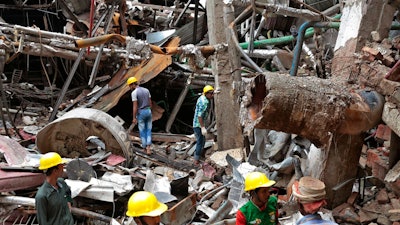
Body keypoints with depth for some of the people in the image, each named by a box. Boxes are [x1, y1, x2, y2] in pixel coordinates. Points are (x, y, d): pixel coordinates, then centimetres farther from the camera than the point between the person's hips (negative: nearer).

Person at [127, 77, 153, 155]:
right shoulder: (146, 90, 5)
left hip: (140, 114, -4)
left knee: (142, 132, 10)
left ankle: (145, 148, 16)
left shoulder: (134, 93, -15)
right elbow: (150, 103, 9)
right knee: (148, 131, 10)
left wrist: (134, 118, -12)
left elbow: (135, 106, -18)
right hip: (148, 112, 4)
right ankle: (148, 148, -2)